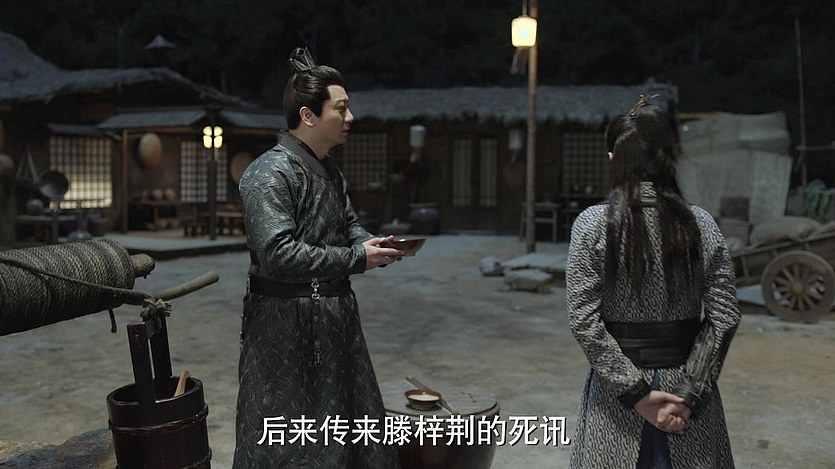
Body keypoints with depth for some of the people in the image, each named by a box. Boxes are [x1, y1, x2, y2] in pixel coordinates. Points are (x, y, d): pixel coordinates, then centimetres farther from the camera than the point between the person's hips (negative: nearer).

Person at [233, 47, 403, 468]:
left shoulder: (330, 171, 10)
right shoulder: (270, 173, -19)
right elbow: (278, 255, -27)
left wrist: (370, 244, -2)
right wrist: (356, 258, -21)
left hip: (334, 315, 9)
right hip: (287, 324, -9)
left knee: (352, 426, 20)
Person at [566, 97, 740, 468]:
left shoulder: (592, 223, -12)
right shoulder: (701, 223, -4)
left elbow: (584, 322, -15)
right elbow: (724, 316, -6)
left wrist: (635, 391, -11)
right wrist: (689, 391, -6)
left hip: (616, 392, -2)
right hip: (687, 382, 2)